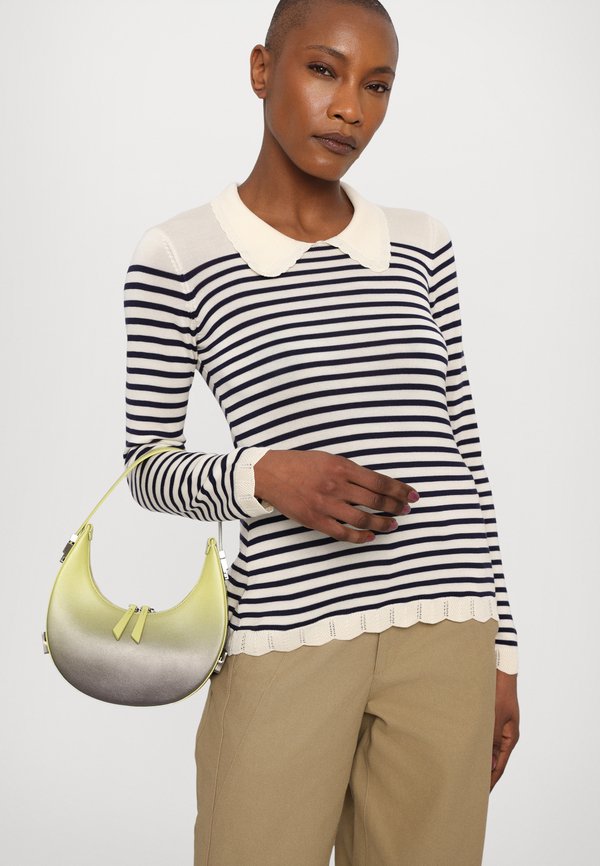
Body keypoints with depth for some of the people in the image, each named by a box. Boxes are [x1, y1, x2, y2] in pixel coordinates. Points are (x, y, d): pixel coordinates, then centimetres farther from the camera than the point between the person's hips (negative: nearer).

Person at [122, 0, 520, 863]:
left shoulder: (421, 247, 9)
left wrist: (498, 650, 10)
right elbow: (147, 465, 4)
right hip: (285, 642, -2)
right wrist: (263, 478, -16)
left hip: (442, 638, 3)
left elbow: (462, 452, 12)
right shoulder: (178, 256, 0)